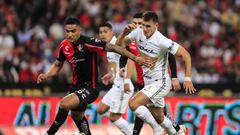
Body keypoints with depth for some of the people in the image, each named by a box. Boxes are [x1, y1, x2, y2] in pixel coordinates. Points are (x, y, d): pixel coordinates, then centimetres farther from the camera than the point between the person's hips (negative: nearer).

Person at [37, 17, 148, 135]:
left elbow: (112, 48, -23)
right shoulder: (64, 46, -3)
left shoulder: (87, 42, -22)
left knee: (64, 104, -27)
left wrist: (135, 58, -27)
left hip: (90, 87, -8)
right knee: (76, 116, 26)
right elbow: (57, 65, 14)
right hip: (76, 86, 8)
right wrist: (45, 76, -4)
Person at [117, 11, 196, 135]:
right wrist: (125, 31, -15)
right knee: (159, 119, 17)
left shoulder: (162, 41, -23)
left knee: (133, 103, -23)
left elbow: (185, 55, -20)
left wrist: (187, 79, -23)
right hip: (148, 82, 7)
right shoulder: (138, 33, -6)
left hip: (160, 82, -7)